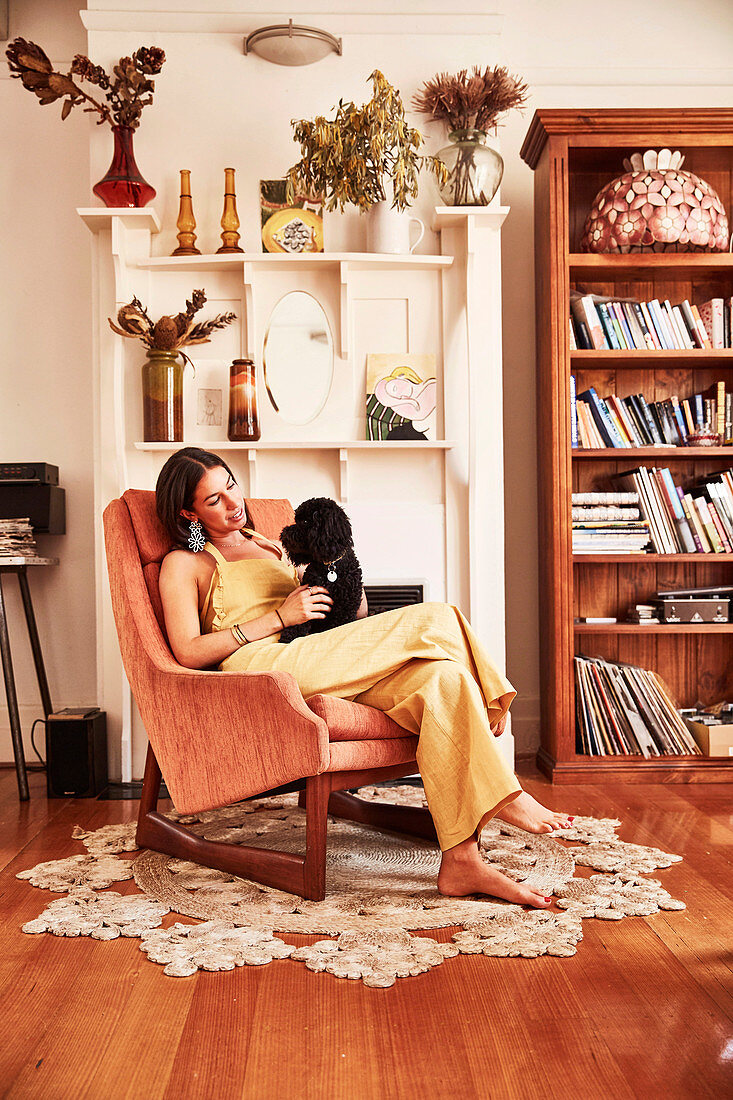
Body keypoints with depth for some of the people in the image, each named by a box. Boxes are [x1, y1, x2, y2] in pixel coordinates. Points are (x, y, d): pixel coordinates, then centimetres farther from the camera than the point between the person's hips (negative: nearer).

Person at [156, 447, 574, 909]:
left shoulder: (268, 546, 31)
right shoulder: (184, 564, 13)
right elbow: (189, 652, -4)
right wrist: (280, 617, -7)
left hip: (334, 670, 7)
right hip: (263, 670, -6)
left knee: (440, 679, -26)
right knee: (435, 620, -21)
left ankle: (462, 861, -32)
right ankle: (501, 794, -18)